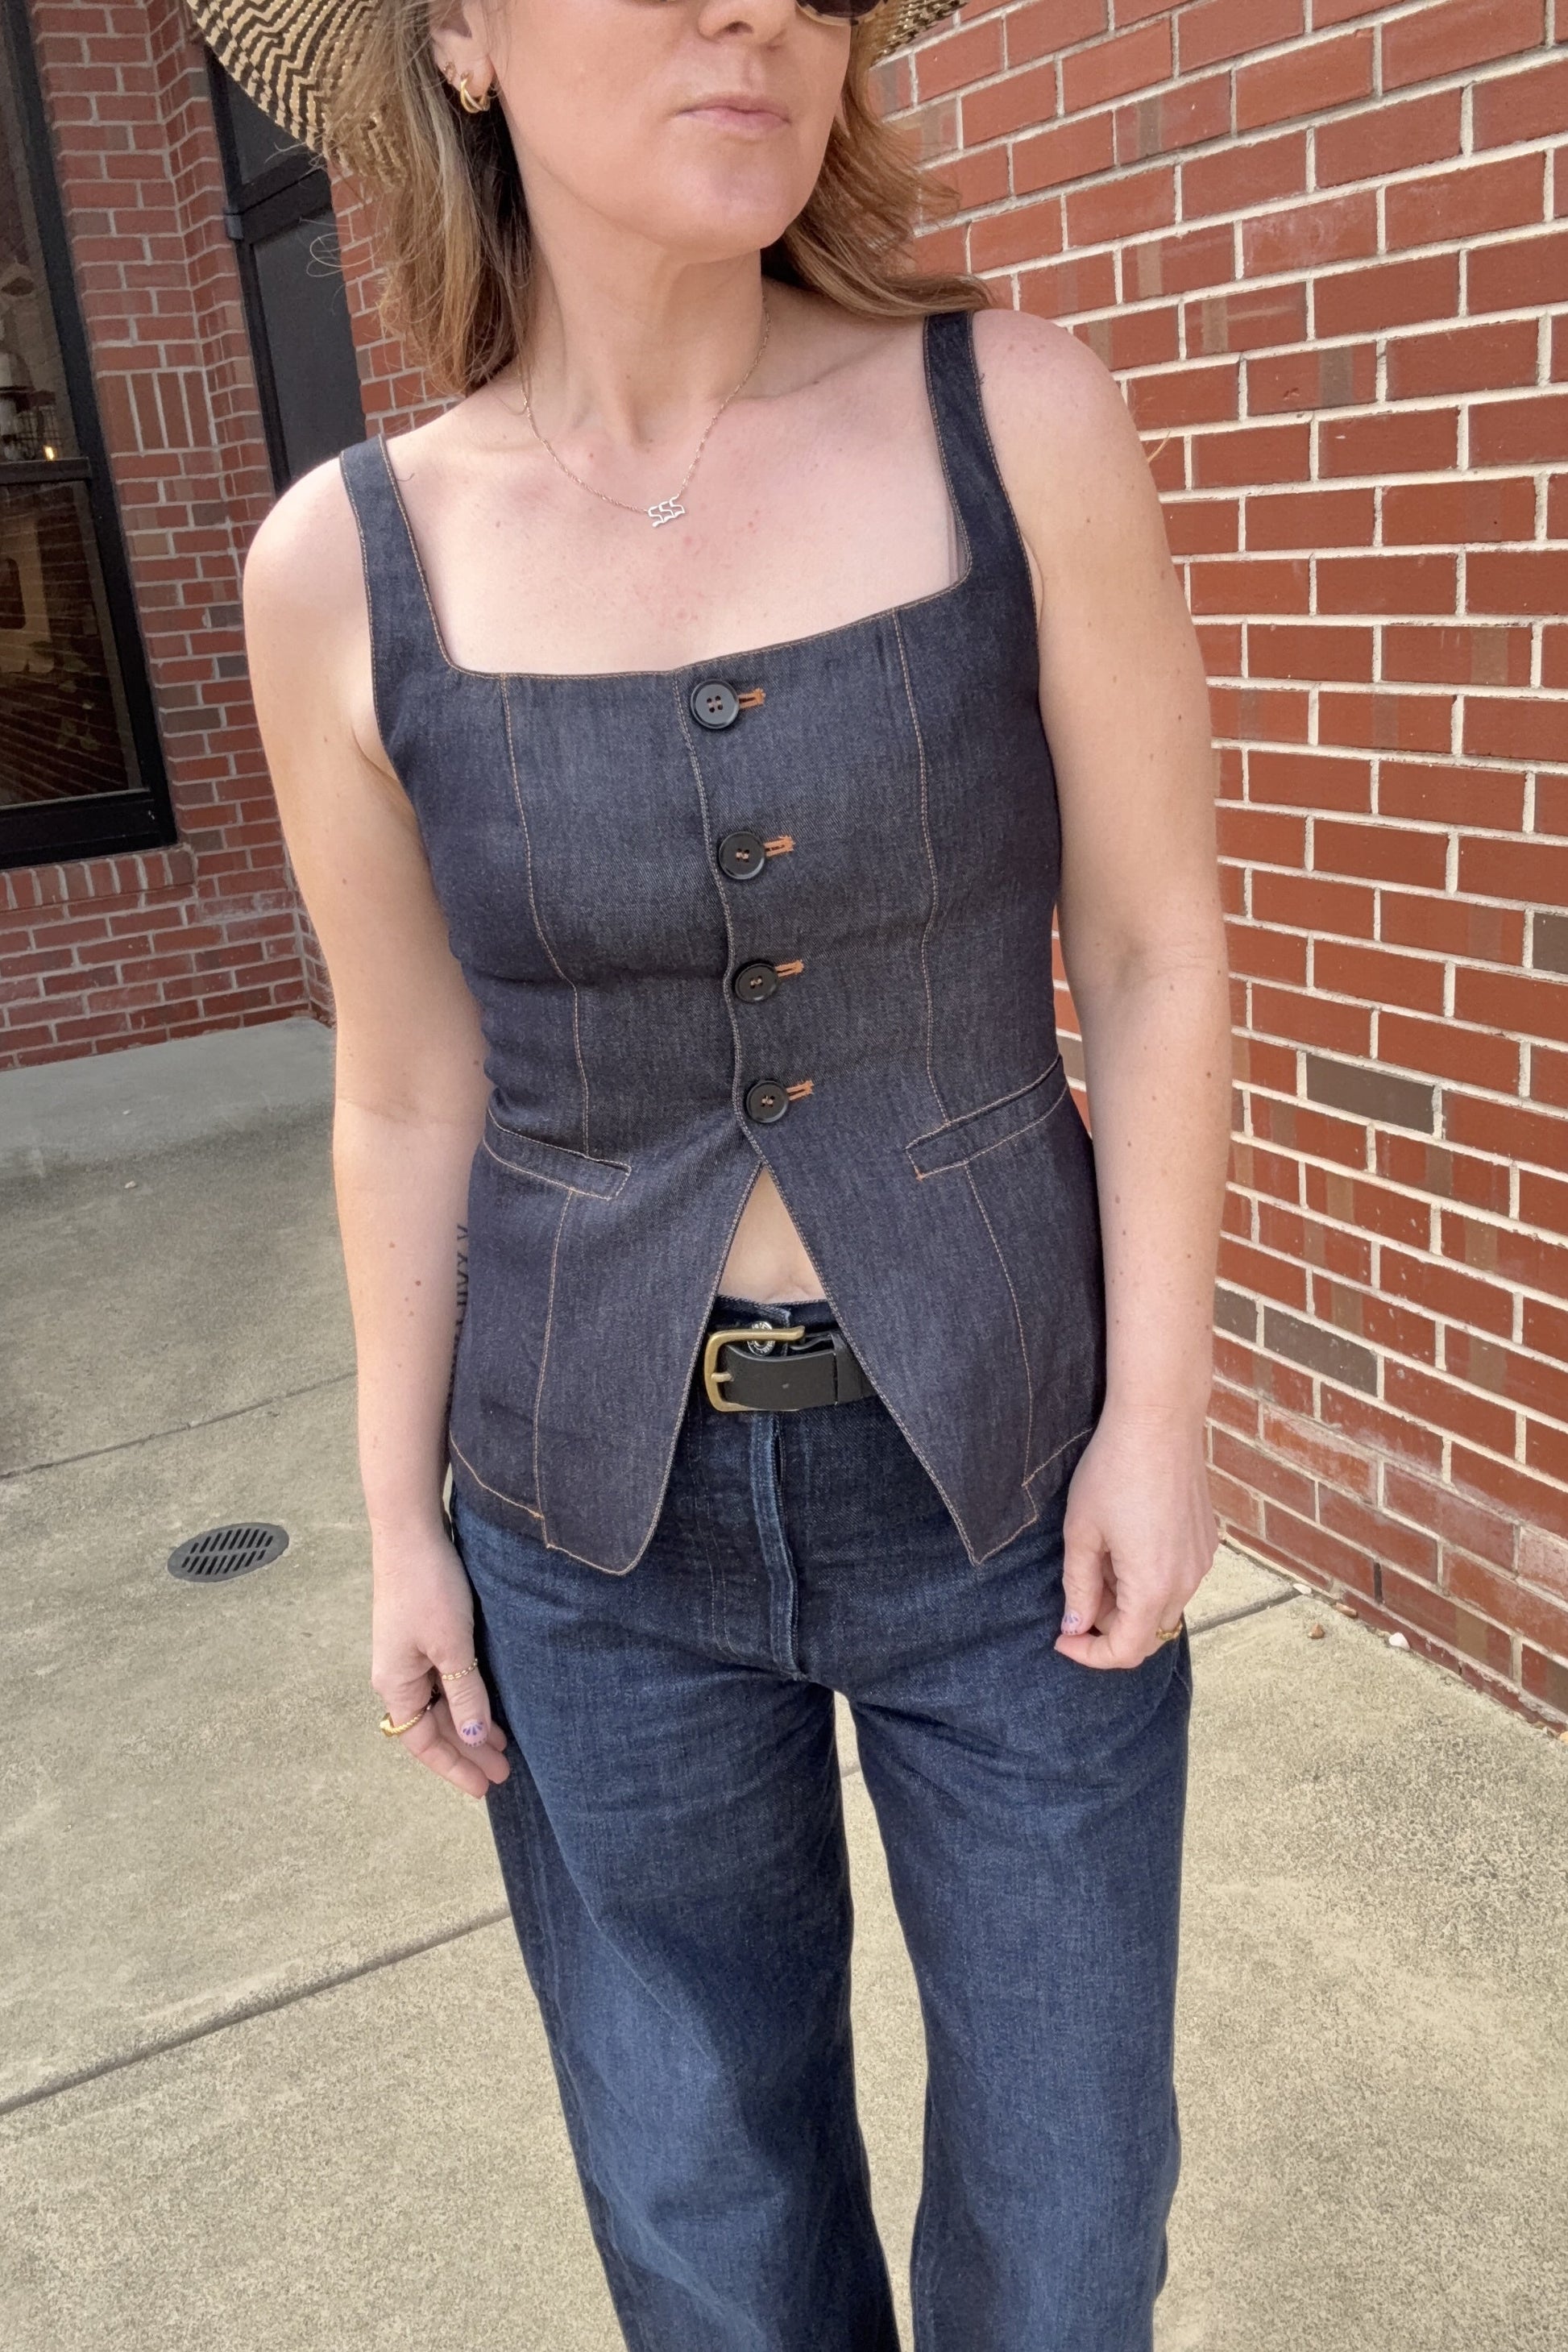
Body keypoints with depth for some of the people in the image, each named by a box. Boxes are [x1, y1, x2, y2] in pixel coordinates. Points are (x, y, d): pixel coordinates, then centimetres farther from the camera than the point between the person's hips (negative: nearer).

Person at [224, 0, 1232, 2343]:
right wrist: (403, 1521, 3)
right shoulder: (351, 567, -7)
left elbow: (1154, 951, -5)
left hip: (1006, 1461, 0)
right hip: (610, 1517, 1)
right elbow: (413, 1094, 0)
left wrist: (1159, 1409, -8)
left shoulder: (1021, 414, -10)